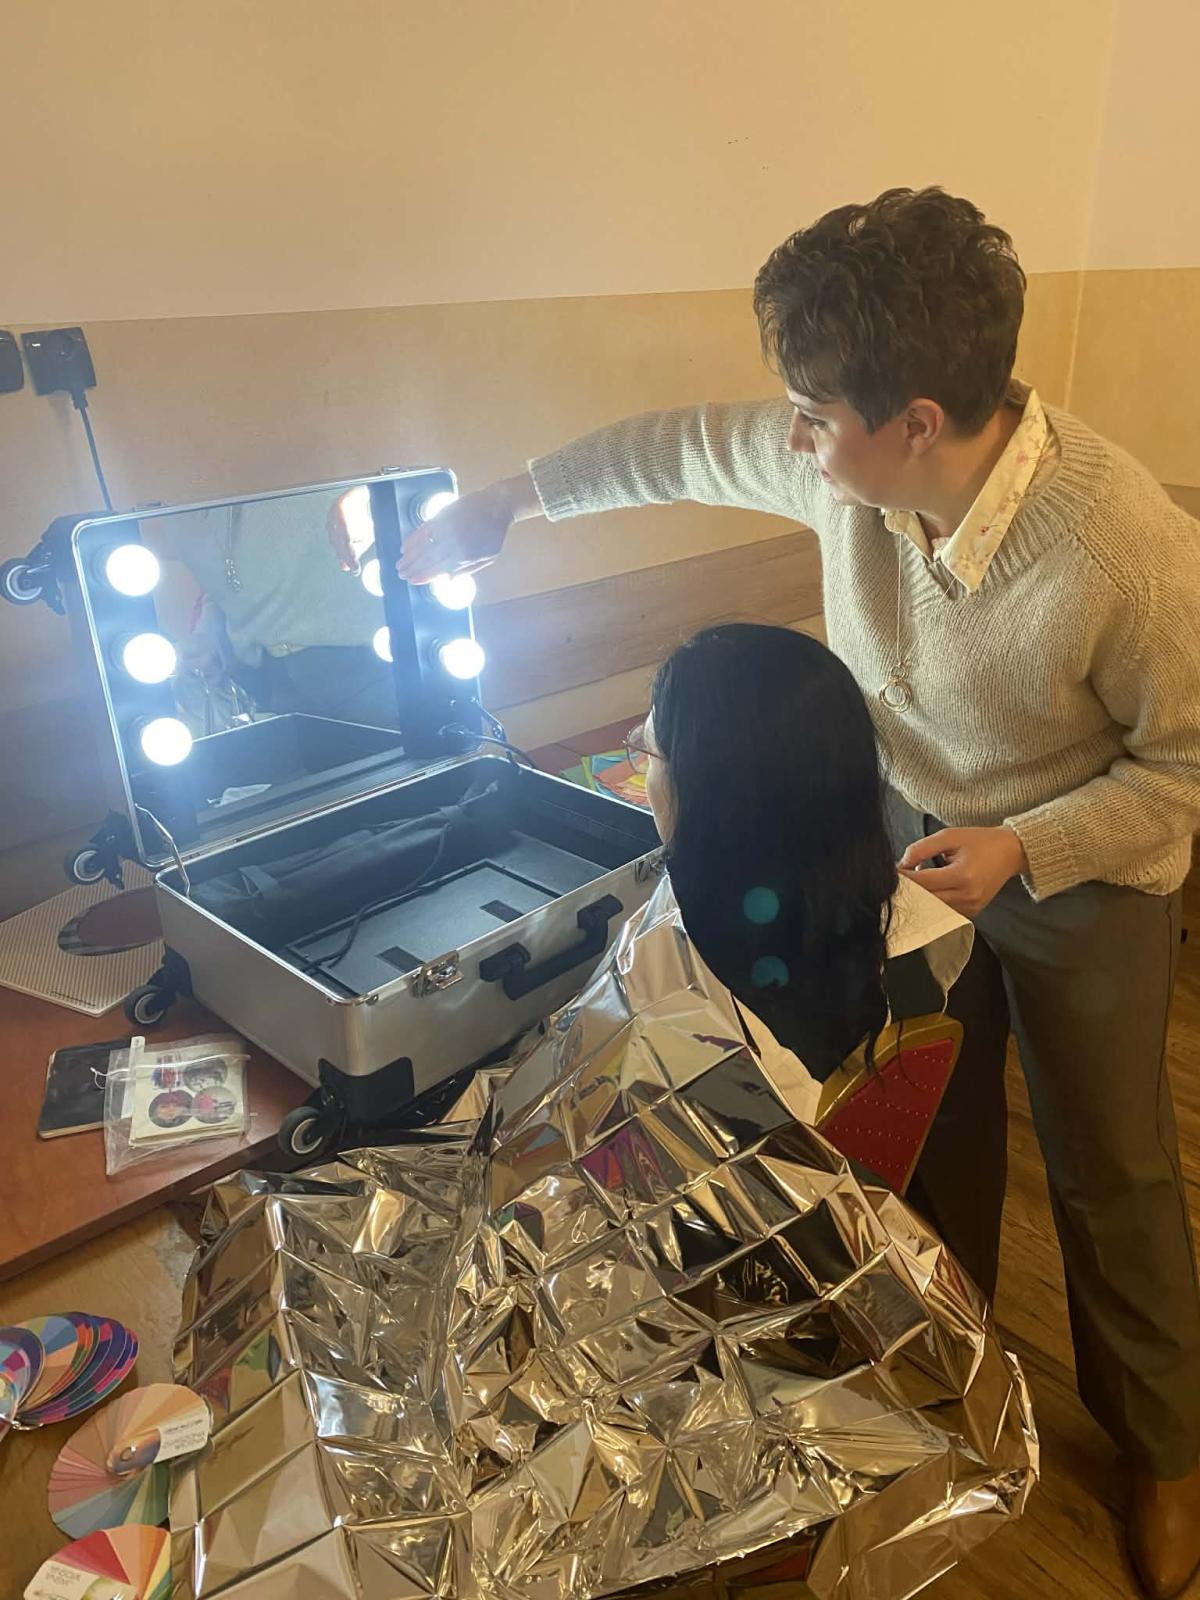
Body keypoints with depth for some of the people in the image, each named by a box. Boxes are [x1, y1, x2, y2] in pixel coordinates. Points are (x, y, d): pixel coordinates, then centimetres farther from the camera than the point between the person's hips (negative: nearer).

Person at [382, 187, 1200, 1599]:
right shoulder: (837, 457, -19)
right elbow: (685, 446, 0)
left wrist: (1022, 849, -29)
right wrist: (510, 499, 8)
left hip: (1080, 875, -4)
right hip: (913, 840, 4)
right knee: (930, 1128, 19)